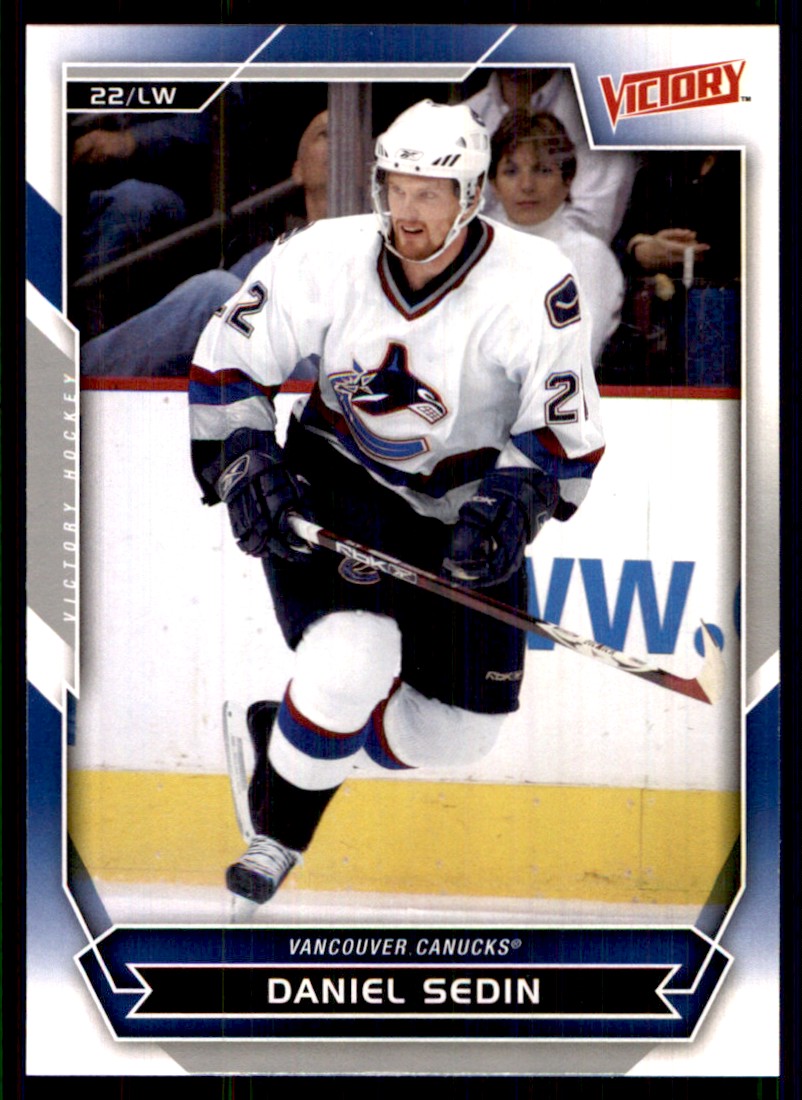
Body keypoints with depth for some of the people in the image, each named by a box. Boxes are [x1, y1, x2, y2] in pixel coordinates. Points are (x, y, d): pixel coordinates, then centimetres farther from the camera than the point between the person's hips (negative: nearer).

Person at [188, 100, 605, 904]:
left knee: (460, 731, 5)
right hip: (335, 484, -2)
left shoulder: (535, 283, -20)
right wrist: (245, 462, -18)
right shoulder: (326, 258, -15)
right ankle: (275, 836, -1)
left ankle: (295, 735, 30)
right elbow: (226, 363, -5)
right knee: (353, 656, -27)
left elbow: (564, 427, -18)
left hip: (462, 509, 2)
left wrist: (508, 506, -33)